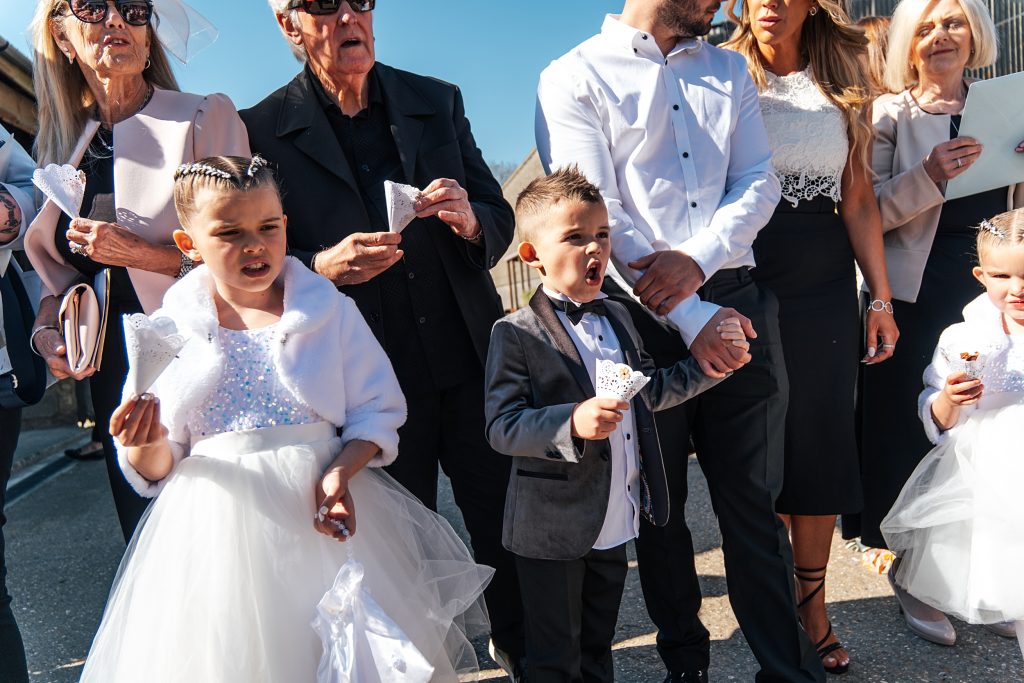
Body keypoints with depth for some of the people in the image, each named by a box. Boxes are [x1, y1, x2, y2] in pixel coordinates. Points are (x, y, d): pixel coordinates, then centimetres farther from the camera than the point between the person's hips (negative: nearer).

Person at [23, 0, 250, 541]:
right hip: (114, 381, 5)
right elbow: (52, 264, 20)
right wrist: (46, 330, 2)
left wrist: (147, 254, -19)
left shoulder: (205, 118, -5)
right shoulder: (64, 145, 11)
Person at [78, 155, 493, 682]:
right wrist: (148, 445, -18)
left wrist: (340, 473, -18)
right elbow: (153, 469, 5)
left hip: (320, 518, 0)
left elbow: (377, 412, -1)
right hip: (217, 530, 1)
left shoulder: (330, 308, -1)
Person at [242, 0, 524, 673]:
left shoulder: (438, 101, 6)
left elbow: (500, 218, 8)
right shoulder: (263, 130, -3)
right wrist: (321, 265, -22)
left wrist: (471, 221, -15)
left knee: (509, 532, 15)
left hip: (471, 365, 3)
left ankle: (526, 656, 41)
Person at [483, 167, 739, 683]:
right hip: (552, 531, -6)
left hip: (615, 523, 6)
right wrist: (572, 424, -35)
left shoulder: (618, 317, 6)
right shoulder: (516, 333, -16)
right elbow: (501, 427, -21)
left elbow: (648, 392, 14)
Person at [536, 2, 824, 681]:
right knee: (659, 504, 12)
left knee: (755, 498, 8)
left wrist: (698, 257, -12)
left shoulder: (731, 71, 17)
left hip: (737, 300, 4)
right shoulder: (574, 79, 0)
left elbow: (761, 182, 7)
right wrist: (690, 316, -15)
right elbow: (599, 217, -11)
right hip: (640, 316, -3)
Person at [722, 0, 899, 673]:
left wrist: (882, 299, 4)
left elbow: (859, 199, 8)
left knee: (822, 442, 5)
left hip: (826, 288, 3)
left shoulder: (842, 86, 11)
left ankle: (812, 602, 21)